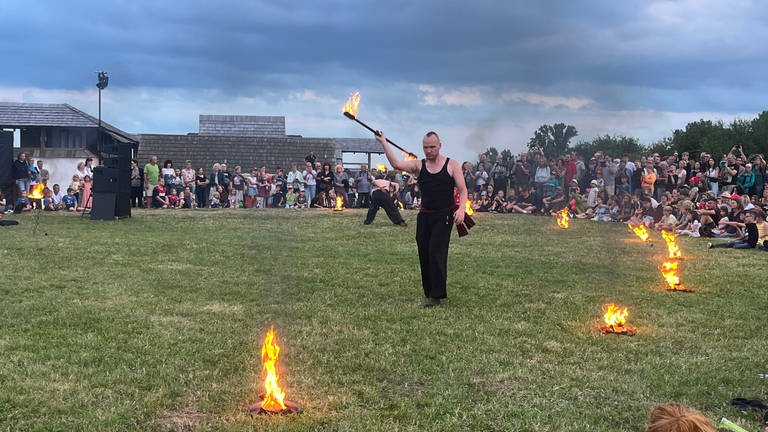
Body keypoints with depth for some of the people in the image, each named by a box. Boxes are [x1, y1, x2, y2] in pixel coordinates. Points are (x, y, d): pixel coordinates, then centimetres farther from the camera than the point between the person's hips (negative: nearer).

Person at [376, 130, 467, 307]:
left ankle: (436, 295, -8)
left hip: (444, 216, -4)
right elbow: (396, 164, -11)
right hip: (424, 216, 4)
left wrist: (461, 209, -20)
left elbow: (462, 190, -3)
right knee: (424, 256, 6)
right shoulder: (418, 165, 5)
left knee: (436, 253, -14)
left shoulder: (452, 165, -1)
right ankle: (428, 292, 20)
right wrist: (383, 142, -16)